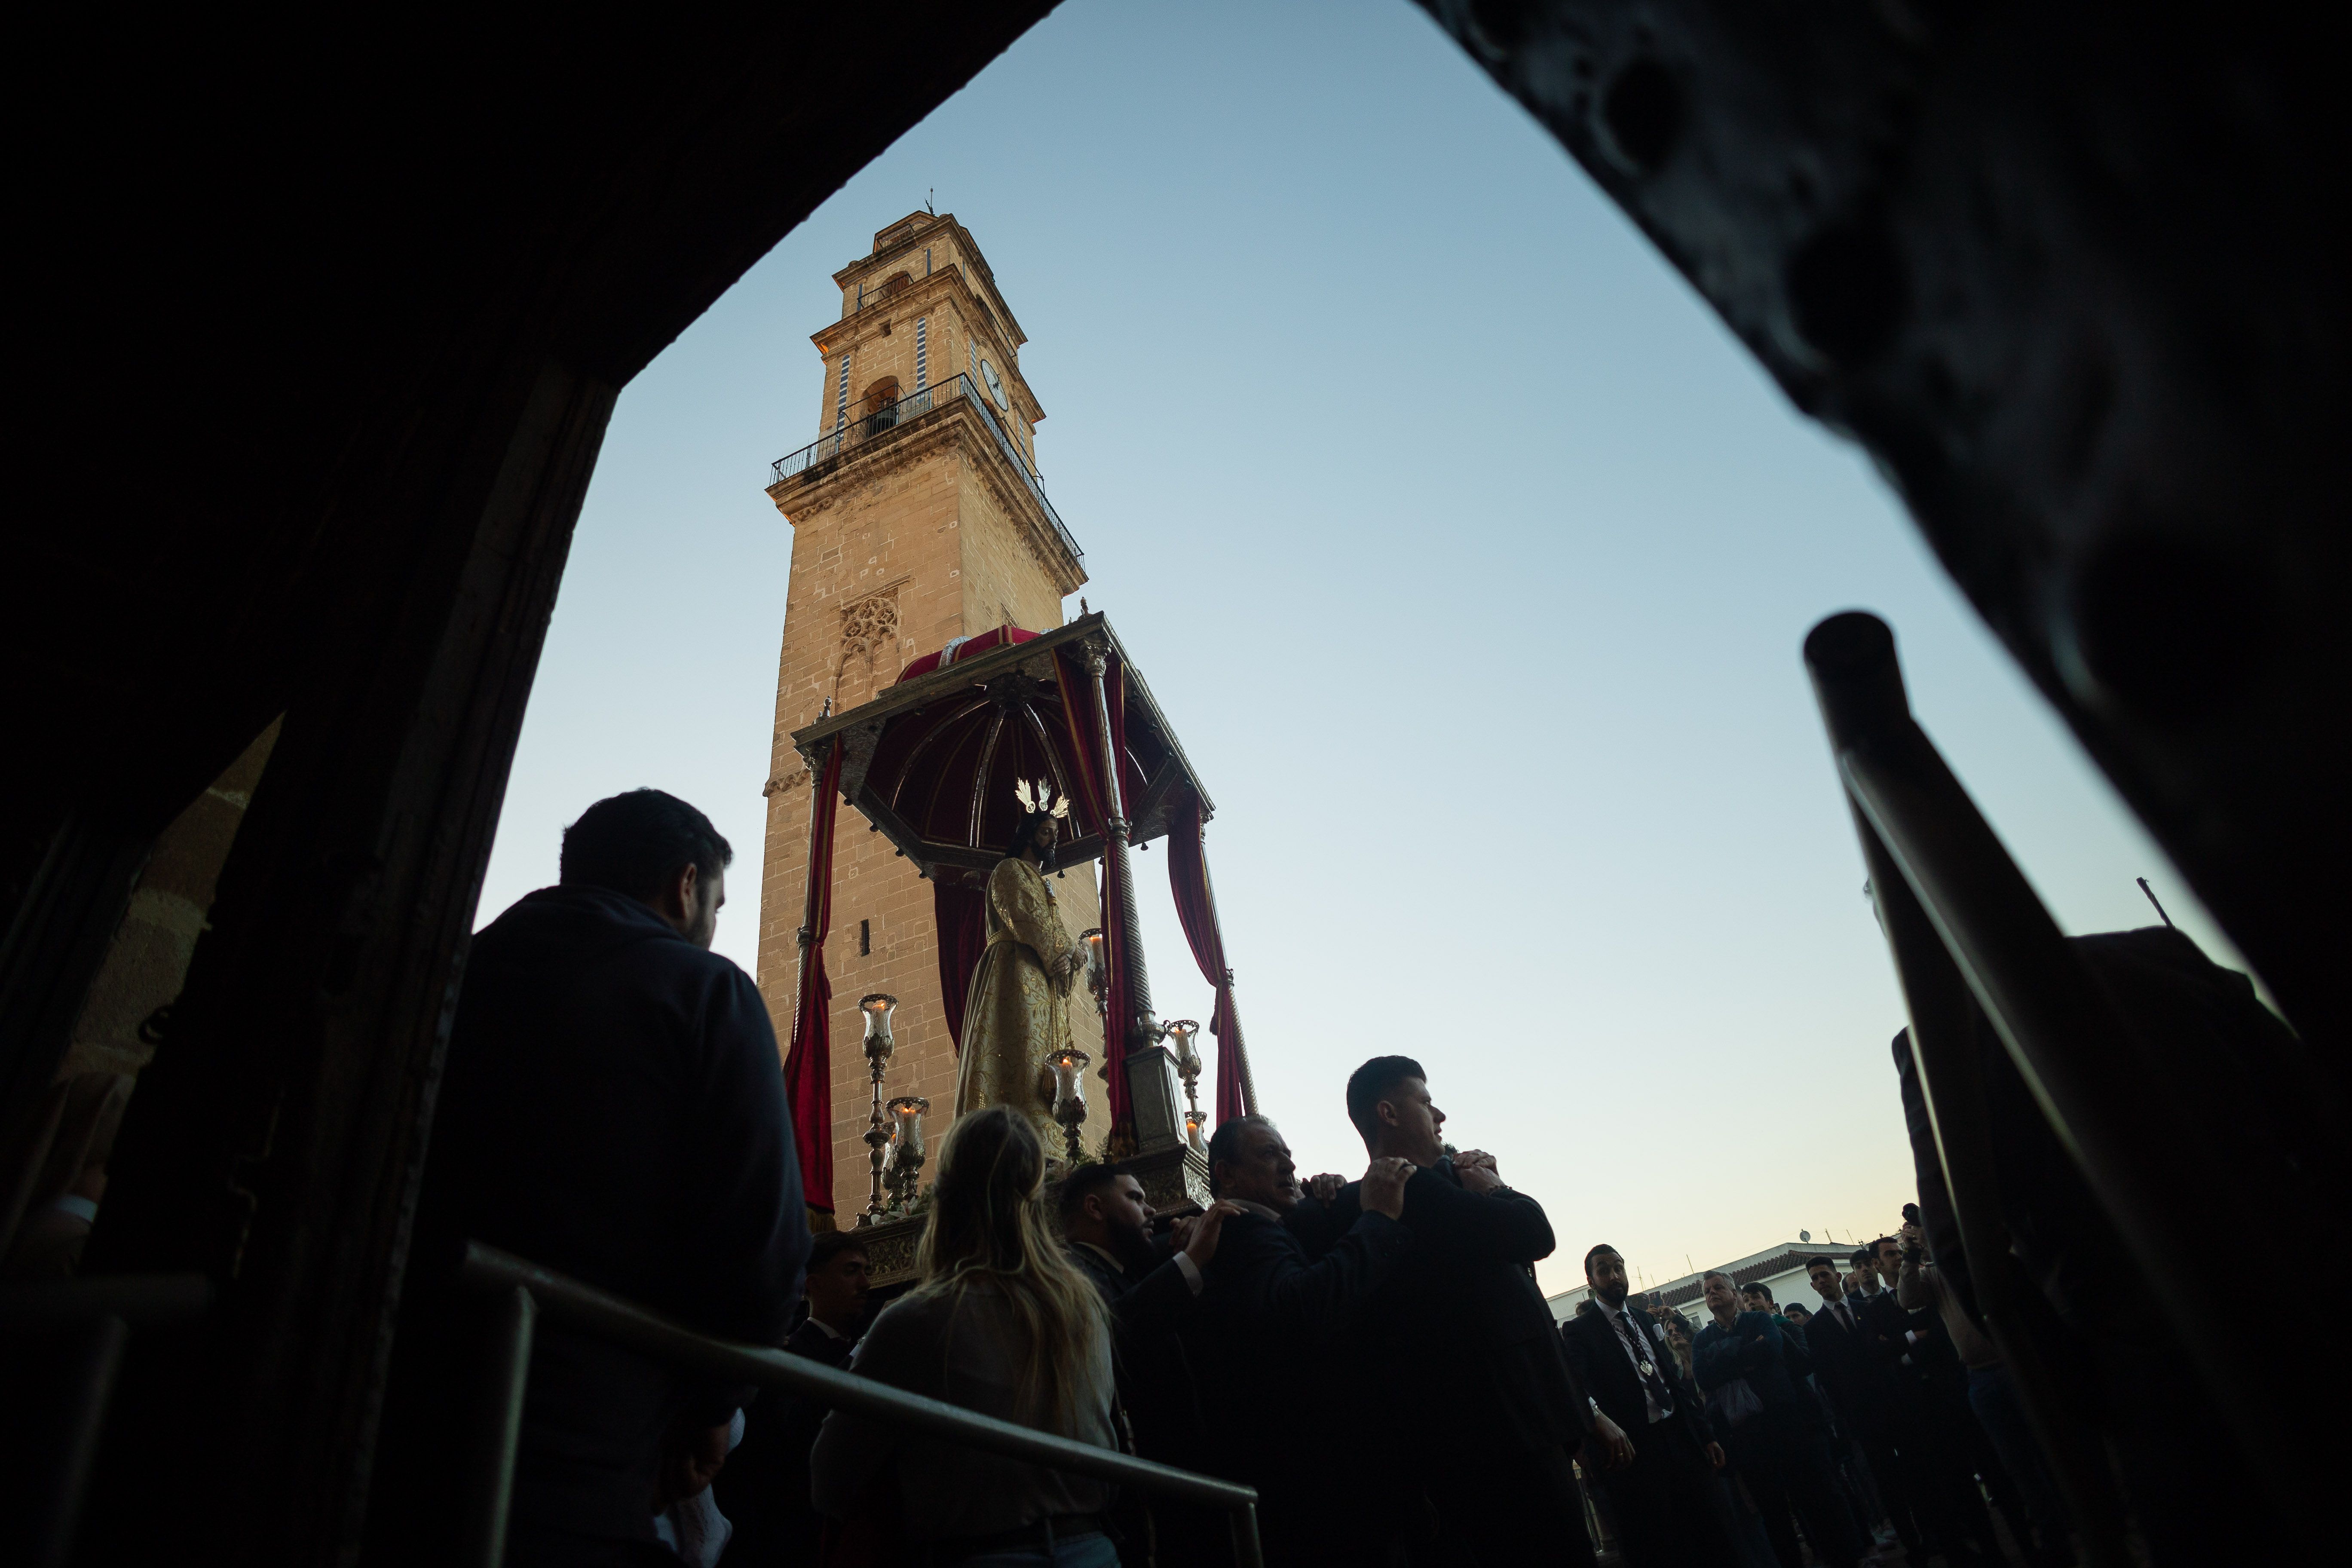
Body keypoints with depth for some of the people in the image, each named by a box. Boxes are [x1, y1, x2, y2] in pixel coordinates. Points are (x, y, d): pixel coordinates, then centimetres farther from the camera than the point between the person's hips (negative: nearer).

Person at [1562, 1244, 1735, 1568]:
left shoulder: (1645, 1321, 15)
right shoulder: (1578, 1330, -8)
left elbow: (1675, 1379, 17)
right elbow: (1577, 1384, -24)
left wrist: (1706, 1434, 12)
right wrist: (1599, 1418, -44)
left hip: (1681, 1441, 6)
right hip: (1635, 1453, -6)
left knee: (1710, 1540, 10)